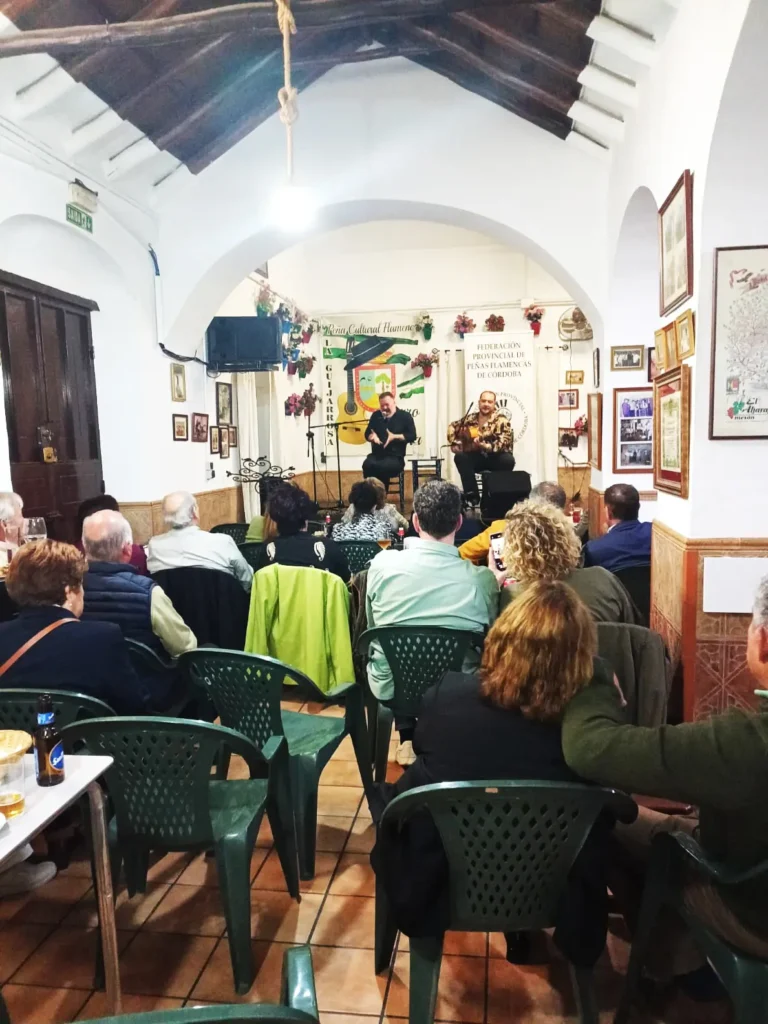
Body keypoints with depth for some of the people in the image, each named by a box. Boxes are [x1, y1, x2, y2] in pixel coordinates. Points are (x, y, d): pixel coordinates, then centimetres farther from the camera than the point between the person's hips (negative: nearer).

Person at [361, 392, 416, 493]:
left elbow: (412, 436, -4)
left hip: (395, 457, -4)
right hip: (376, 454, 4)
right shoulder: (376, 415, 17)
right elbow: (367, 434, 18)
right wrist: (372, 436, -7)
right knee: (367, 465, -31)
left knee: (382, 466, -36)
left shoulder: (405, 416, 4)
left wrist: (394, 437, -16)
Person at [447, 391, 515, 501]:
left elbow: (502, 444, -24)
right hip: (478, 457, 4)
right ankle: (471, 494, -26)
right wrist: (455, 444, 5)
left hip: (496, 457, -3)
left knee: (508, 460, -35)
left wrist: (483, 445, -40)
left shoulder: (501, 420, -10)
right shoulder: (470, 418, 3)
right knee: (460, 456, -24)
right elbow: (452, 427, 20)